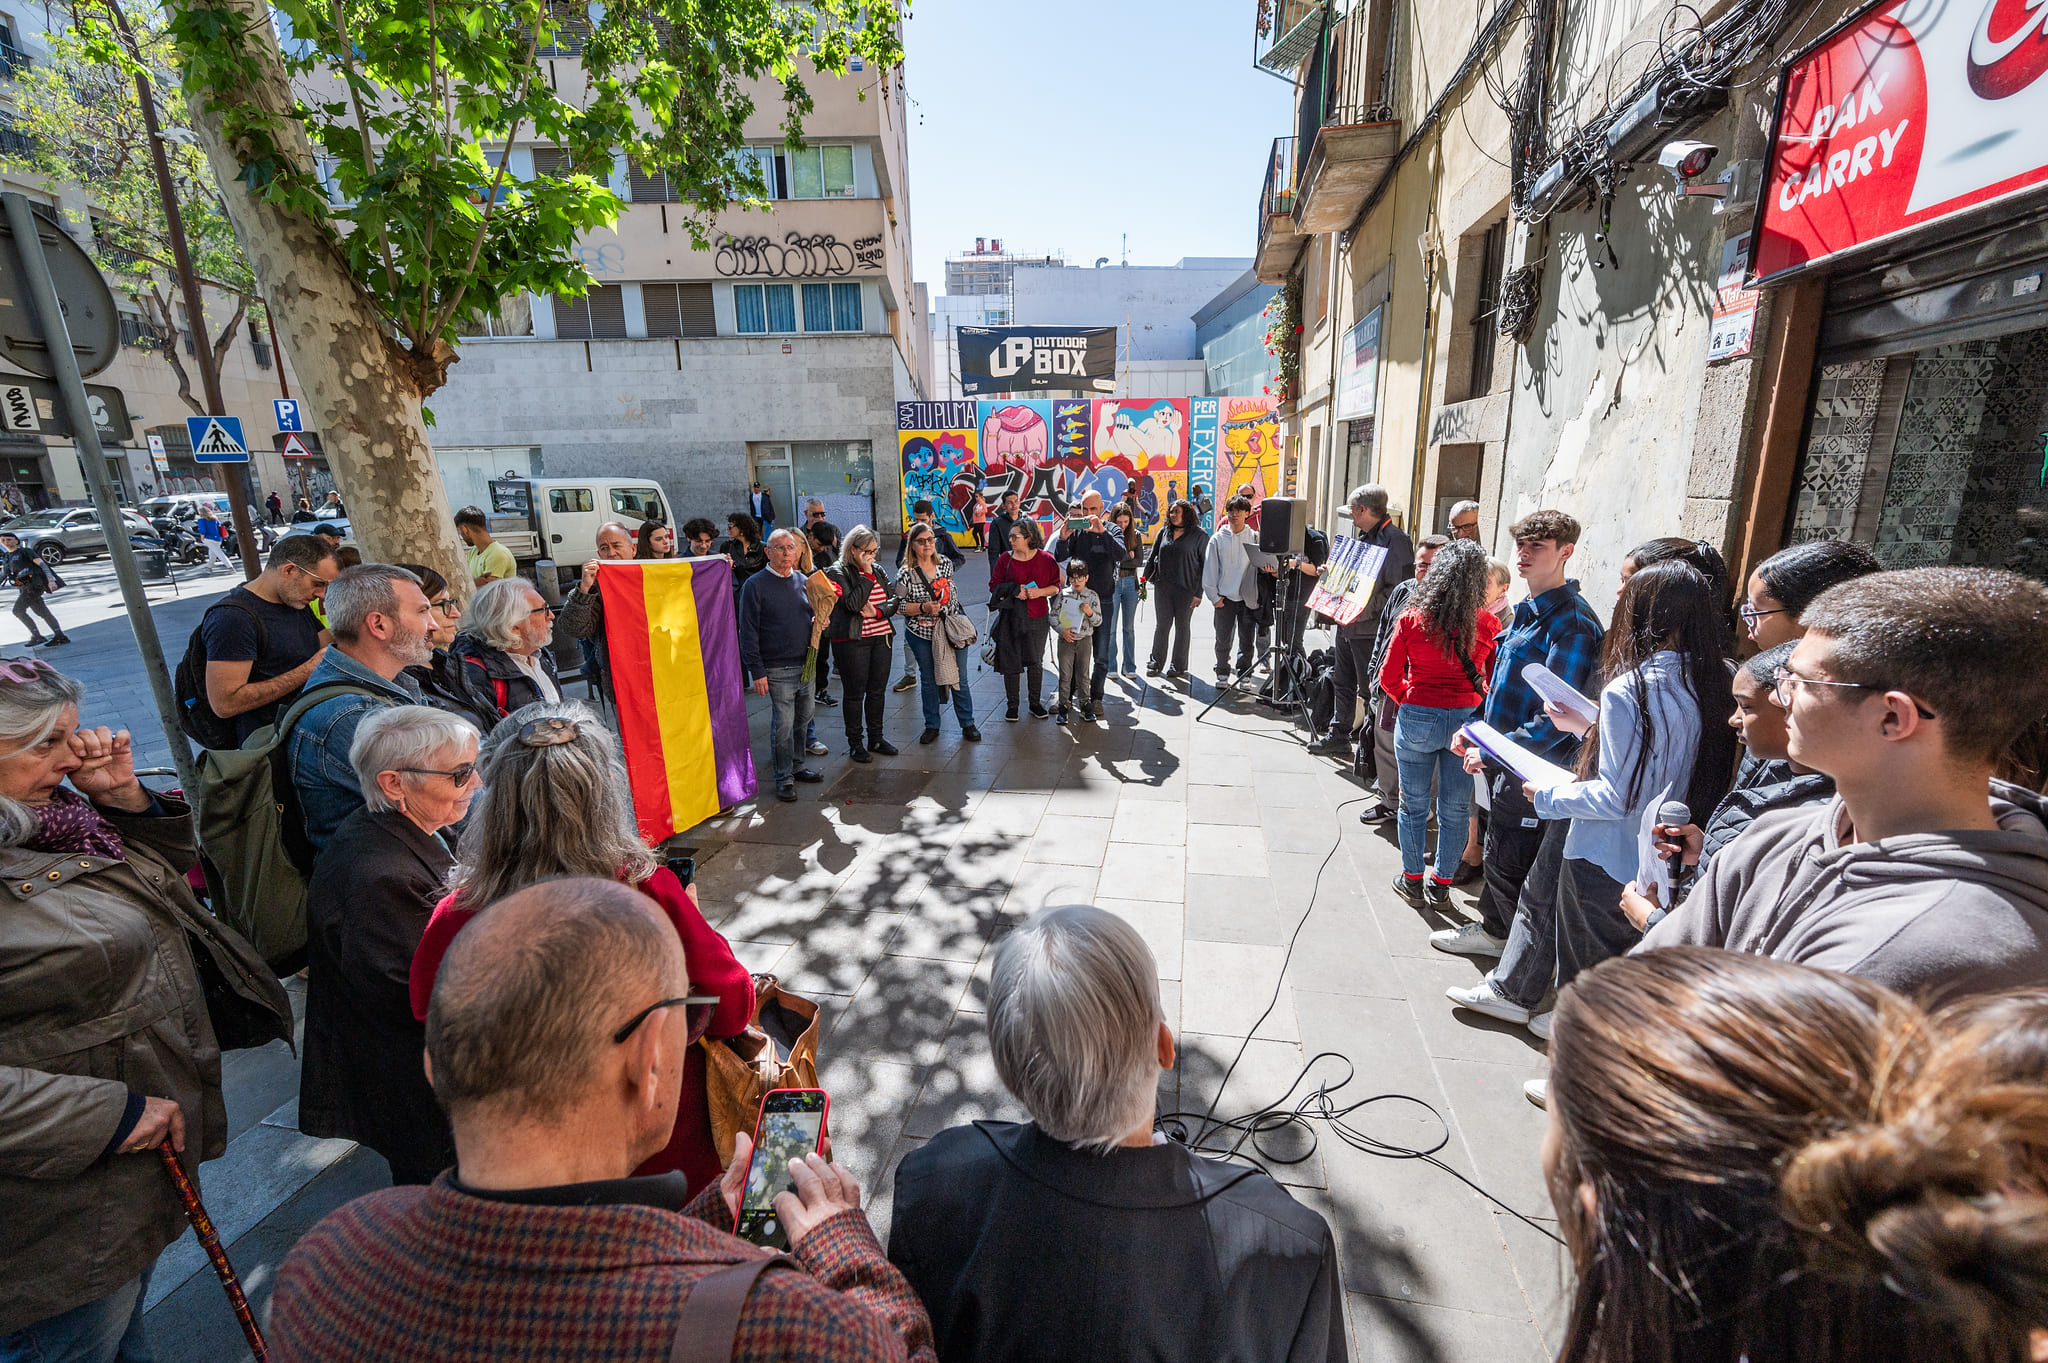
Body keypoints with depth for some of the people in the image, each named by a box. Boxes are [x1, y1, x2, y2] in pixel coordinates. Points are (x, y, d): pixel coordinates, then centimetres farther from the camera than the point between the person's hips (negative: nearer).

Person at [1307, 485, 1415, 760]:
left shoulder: (1395, 540, -15)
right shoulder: (1363, 536, 15)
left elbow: (1399, 590, -21)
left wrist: (1364, 610, -26)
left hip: (1370, 631, -10)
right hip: (1347, 624, 10)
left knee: (1370, 689, -2)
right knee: (1343, 684, 18)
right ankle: (1338, 737, 31)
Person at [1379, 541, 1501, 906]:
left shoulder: (1411, 618, -9)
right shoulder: (1487, 625, -7)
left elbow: (1389, 677, -5)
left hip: (1417, 717, -1)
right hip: (1466, 720, 1)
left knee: (1414, 803, 13)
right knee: (1455, 807, 14)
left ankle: (1412, 879, 25)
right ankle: (1441, 884, 26)